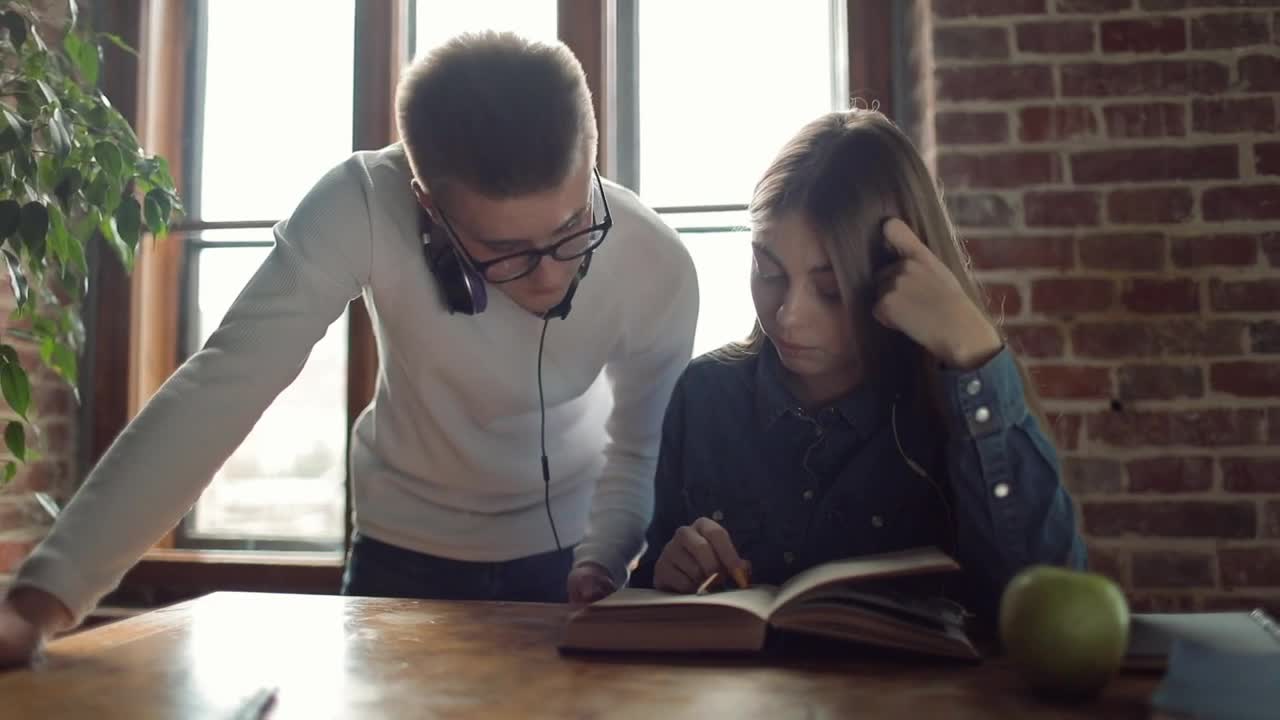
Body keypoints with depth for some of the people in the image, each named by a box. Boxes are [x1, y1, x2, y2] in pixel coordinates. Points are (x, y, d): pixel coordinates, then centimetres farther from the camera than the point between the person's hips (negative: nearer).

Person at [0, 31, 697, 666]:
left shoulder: (658, 266, -24)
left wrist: (604, 557, -29)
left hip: (565, 551, 1)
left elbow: (644, 448, -11)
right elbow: (222, 386, -32)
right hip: (404, 549, 0)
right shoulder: (363, 207, -29)